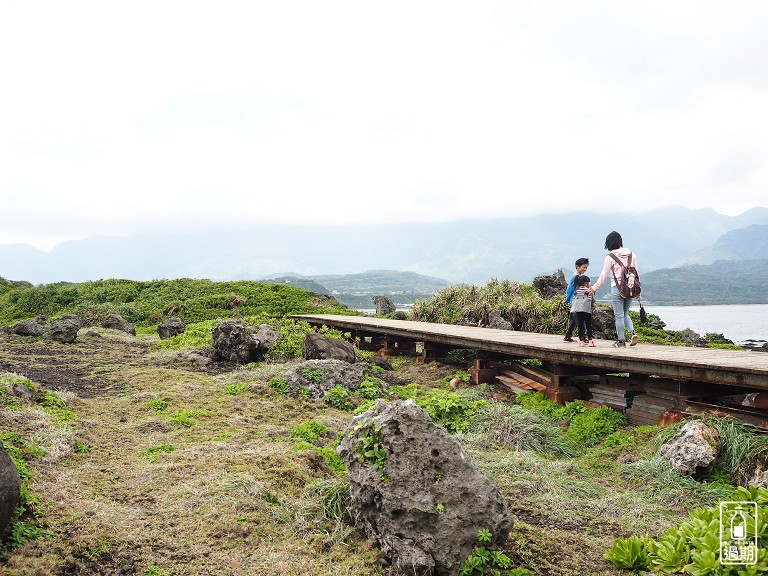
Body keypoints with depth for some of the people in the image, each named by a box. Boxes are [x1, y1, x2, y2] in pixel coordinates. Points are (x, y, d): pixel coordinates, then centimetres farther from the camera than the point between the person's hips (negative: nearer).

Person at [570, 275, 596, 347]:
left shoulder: (576, 291, 12)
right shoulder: (588, 290, -2)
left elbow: (573, 300, 12)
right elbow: (590, 300, -6)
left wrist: (572, 308, 17)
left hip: (578, 311, 4)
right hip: (586, 310, -4)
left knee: (580, 326, 5)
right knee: (589, 326, 2)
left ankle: (581, 341, 4)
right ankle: (590, 341, -3)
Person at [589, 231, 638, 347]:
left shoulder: (611, 256, -9)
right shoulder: (631, 254, 6)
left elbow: (604, 275, -6)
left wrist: (594, 288, 4)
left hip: (617, 288, -5)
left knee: (619, 315, 2)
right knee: (625, 313, 17)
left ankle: (621, 340, 7)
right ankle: (632, 332, -4)